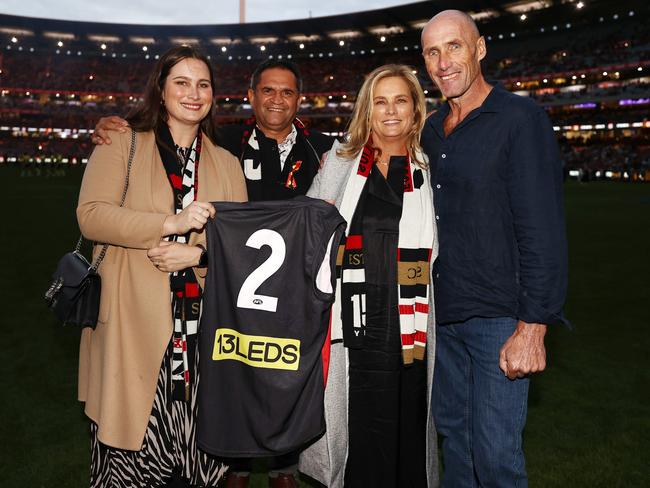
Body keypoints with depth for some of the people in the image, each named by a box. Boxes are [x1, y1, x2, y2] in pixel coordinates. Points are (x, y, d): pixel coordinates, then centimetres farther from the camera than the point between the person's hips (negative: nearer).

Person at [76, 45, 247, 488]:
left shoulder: (227, 164, 16)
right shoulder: (122, 145, 6)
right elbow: (91, 215, -7)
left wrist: (199, 252, -10)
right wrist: (172, 224, -17)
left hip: (202, 322, 3)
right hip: (133, 322, -2)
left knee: (201, 444, 2)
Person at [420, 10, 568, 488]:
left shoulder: (520, 118, -10)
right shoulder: (431, 131, 11)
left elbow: (544, 230, -15)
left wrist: (532, 327, -18)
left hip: (500, 318, -6)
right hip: (443, 313, 6)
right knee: (453, 431, 18)